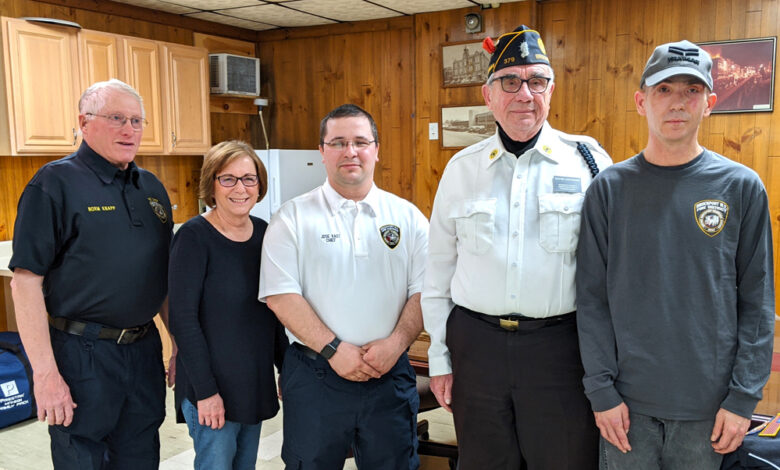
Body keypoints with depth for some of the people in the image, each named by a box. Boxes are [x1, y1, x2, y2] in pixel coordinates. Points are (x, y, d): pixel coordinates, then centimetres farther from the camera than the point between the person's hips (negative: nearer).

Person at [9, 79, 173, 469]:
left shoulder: (152, 187, 10)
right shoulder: (55, 183, -9)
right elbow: (26, 281, -13)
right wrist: (45, 373, -17)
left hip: (145, 348, 6)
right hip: (82, 353, -6)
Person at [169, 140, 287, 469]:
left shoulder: (263, 233, 3)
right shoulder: (194, 236, -14)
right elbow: (183, 318, -16)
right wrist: (205, 390, -17)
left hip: (256, 381, 6)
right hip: (211, 387, -6)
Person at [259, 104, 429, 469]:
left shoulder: (408, 216, 6)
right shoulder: (293, 217, 0)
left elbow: (424, 289, 2)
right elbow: (281, 295, -7)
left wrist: (395, 343, -12)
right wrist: (333, 349, -13)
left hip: (390, 374, 2)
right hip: (315, 375, -1)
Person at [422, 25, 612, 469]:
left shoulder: (588, 159, -1)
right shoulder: (462, 167, 4)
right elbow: (439, 270, 8)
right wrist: (439, 358, 7)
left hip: (560, 347, -2)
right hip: (475, 344, 2)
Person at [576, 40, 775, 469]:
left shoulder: (741, 187, -3)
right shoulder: (609, 188, -3)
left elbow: (756, 303, -1)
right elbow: (592, 299, -4)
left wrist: (743, 397, -5)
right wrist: (602, 390, -8)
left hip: (709, 405, 0)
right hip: (627, 401, 0)